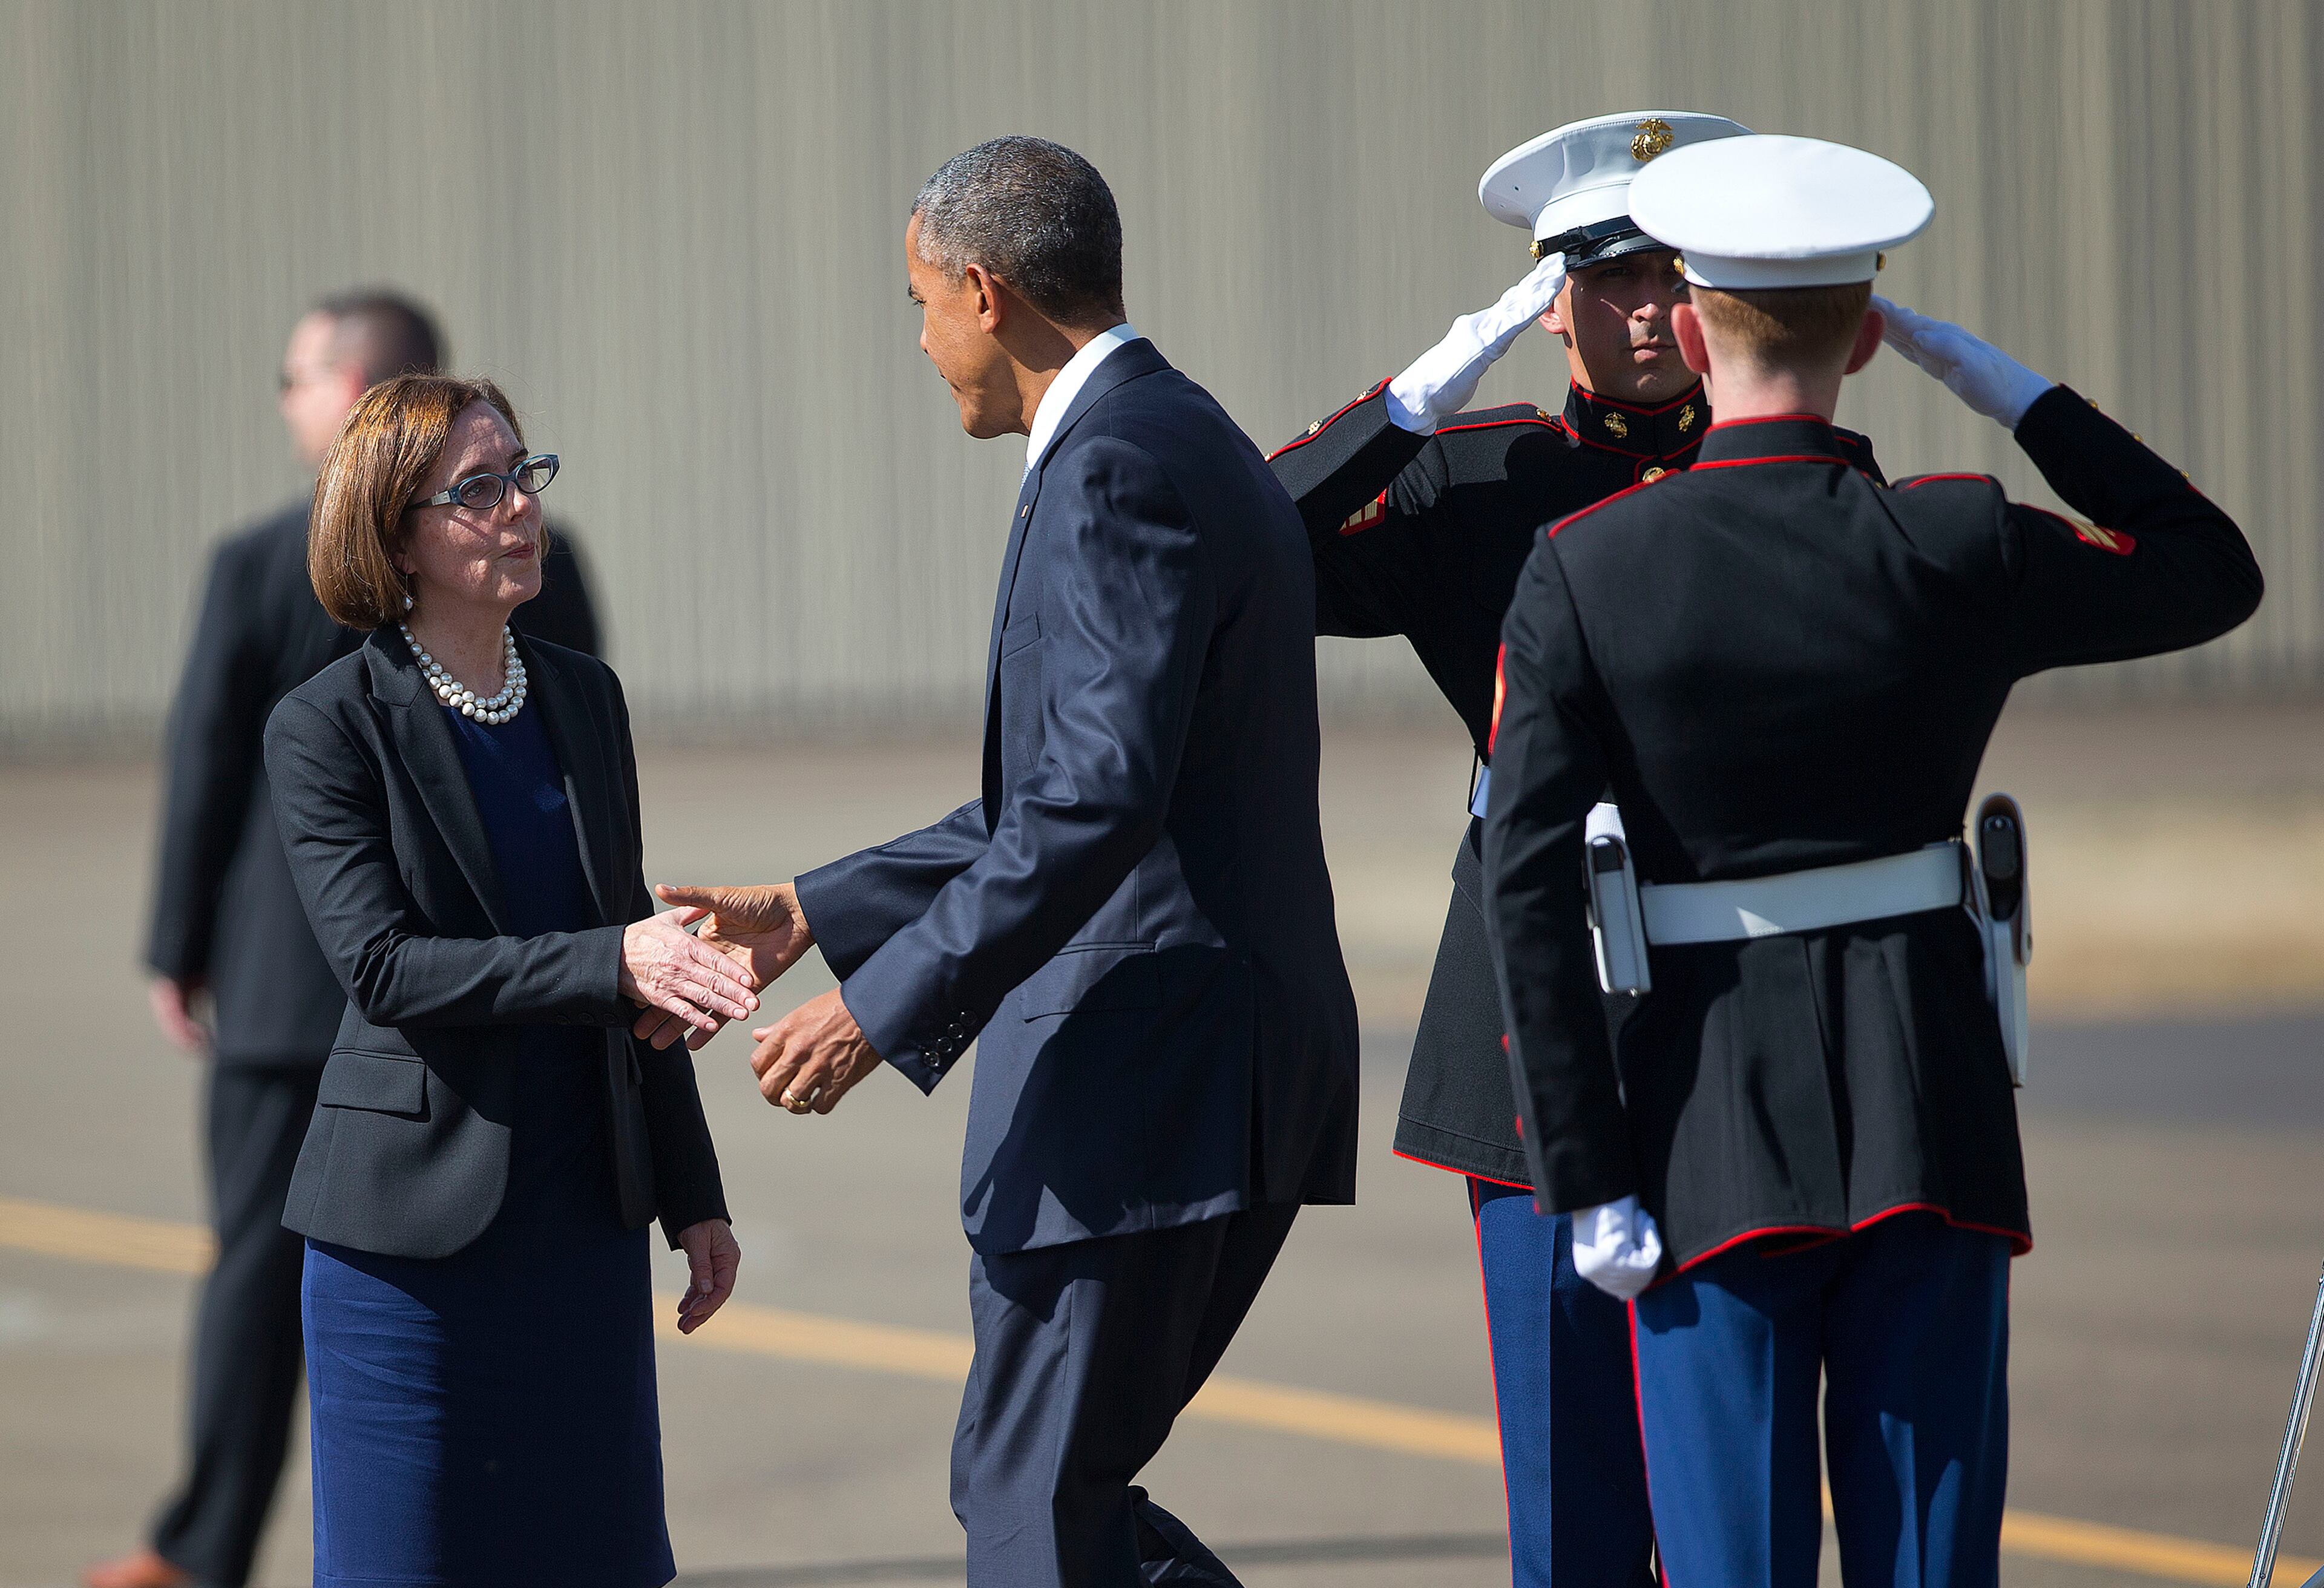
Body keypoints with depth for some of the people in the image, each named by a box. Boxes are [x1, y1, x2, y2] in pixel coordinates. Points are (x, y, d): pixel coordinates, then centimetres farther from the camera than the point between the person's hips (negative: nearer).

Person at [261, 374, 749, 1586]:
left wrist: (692, 1198, 15)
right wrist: (607, 961, -27)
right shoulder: (329, 728, -8)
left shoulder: (585, 698, 10)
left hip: (587, 1214, 5)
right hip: (418, 1220, -5)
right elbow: (380, 967, -18)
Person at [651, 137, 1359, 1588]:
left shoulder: (1121, 466, -14)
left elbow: (1099, 805, -24)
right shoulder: (1183, 445, 19)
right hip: (1213, 1083, 10)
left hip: (1141, 1081, -10)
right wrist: (811, 914, 26)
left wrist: (885, 1010, -22)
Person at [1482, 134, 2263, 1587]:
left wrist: (1587, 1183, -6)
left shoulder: (1582, 576, -7)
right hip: (1932, 1109, 1)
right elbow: (2214, 570, 11)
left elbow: (1530, 886, -10)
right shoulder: (1960, 552, -6)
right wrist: (2000, 383, 9)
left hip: (1713, 1126, -1)